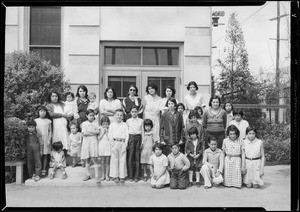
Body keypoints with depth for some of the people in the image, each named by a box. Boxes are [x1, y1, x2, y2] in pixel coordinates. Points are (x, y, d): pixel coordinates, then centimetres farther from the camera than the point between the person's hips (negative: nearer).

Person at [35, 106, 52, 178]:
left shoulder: (48, 121, 7)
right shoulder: (35, 121, 5)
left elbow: (50, 131, 8)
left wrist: (49, 140, -3)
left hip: (46, 140, 1)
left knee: (45, 156, 1)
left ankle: (43, 171, 7)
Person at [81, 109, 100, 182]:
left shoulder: (95, 123, 8)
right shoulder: (84, 123, 7)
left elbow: (98, 132, -5)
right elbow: (84, 133, -7)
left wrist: (89, 131, -10)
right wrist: (94, 133, -7)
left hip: (94, 142, -1)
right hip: (86, 142, 1)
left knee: (94, 159, -7)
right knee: (86, 159, 7)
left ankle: (96, 176, -6)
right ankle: (88, 175, 20)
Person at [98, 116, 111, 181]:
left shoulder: (110, 129, 1)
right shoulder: (100, 129, 4)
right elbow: (99, 138, -2)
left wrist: (107, 132, -12)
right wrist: (103, 132, -10)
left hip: (108, 146, -1)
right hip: (101, 146, 1)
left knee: (107, 162, 3)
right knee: (102, 162, 6)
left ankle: (107, 175, 12)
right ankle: (103, 175, 16)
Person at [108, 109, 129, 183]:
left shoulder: (125, 125, 11)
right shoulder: (112, 124, 10)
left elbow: (127, 134, 6)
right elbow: (110, 134, 5)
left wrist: (126, 143, -4)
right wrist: (112, 142, -5)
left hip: (122, 143, 0)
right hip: (115, 143, 0)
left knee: (122, 160, 1)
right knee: (114, 160, 1)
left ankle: (122, 176, 8)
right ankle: (115, 176, 8)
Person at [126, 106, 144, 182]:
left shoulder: (141, 121, 9)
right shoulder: (128, 121, 10)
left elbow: (142, 131, 8)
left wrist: (142, 142, 2)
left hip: (138, 138, 0)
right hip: (130, 138, 0)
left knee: (137, 158, 0)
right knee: (130, 158, -3)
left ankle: (136, 176, 7)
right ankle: (130, 176, 6)